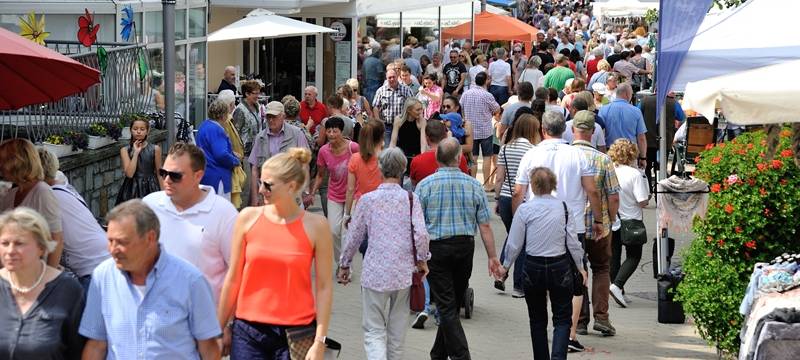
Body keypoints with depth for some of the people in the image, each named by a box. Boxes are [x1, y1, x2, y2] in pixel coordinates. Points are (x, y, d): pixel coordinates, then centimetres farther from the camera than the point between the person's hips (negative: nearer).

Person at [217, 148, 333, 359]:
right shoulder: (248, 218, 0)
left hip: (296, 333, -2)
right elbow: (233, 279, 6)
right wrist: (219, 331, 8)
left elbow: (324, 287, -4)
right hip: (249, 330, 2)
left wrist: (319, 341, -8)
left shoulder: (315, 226, -5)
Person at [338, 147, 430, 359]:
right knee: (397, 330, 18)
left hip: (375, 273, -1)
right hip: (404, 272, 1)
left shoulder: (367, 199, -2)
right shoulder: (410, 199, -3)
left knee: (374, 331, 2)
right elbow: (420, 233, -10)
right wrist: (422, 260, 6)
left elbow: (354, 236, 4)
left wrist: (344, 265, 17)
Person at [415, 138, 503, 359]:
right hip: (465, 247, 3)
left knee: (446, 307, -1)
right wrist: (492, 257, 5)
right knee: (454, 304, 16)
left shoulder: (425, 185, -7)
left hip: (437, 249, -3)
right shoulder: (473, 185, -1)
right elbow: (485, 226, -1)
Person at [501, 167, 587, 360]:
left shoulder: (524, 209, -8)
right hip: (560, 267, 0)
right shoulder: (563, 207, -4)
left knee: (537, 319, 15)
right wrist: (580, 267, 12)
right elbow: (573, 242, -2)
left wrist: (505, 265, 12)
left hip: (533, 268, 0)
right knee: (562, 318, 7)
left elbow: (514, 244, -4)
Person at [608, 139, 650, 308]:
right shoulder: (635, 174, -17)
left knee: (614, 255, 15)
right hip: (630, 221, -4)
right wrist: (649, 196, 3)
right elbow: (642, 201, -18)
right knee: (633, 256, 10)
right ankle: (617, 285, -10)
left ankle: (618, 293, 21)